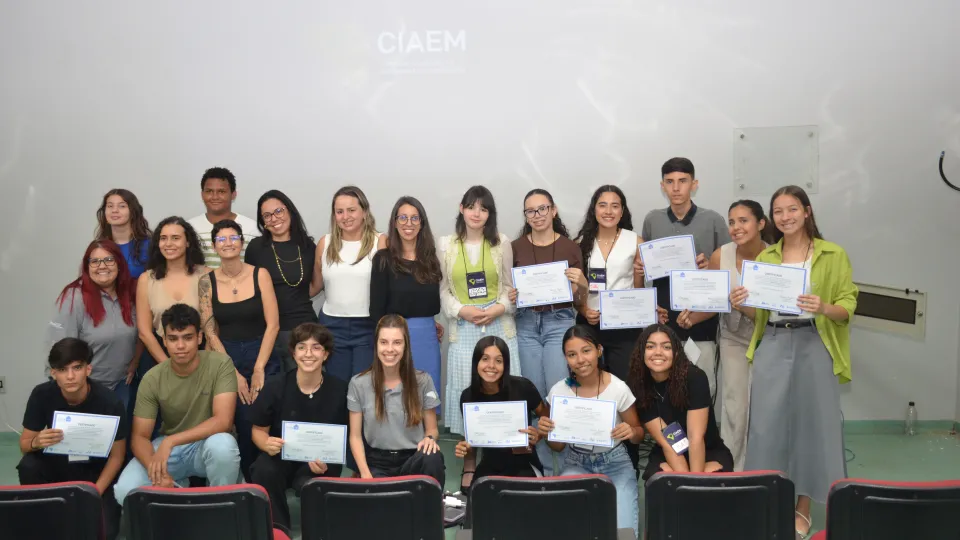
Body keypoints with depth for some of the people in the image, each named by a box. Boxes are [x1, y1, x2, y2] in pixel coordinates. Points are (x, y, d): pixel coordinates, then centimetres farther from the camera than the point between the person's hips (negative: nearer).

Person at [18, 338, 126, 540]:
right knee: (28, 466, -30)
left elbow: (116, 455, -13)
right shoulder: (41, 395, -17)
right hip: (56, 465, 3)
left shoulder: (109, 402, -23)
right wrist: (36, 442, -32)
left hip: (96, 471, -3)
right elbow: (24, 444, -8)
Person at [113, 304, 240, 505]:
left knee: (222, 443, -38)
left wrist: (170, 441, -33)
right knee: (125, 490, -23)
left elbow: (223, 421, -25)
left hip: (207, 444, -2)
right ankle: (178, 488, 8)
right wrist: (156, 470, -29)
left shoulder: (220, 363, -18)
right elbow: (139, 436, -9)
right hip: (167, 448, 2)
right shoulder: (152, 379, -10)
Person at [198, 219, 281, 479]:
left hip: (261, 357, 0)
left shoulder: (260, 275, -3)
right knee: (243, 425, -5)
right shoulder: (207, 281, 0)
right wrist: (233, 373, -6)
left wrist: (258, 369, -9)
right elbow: (210, 332, -1)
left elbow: (273, 324, -5)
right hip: (225, 359, 1)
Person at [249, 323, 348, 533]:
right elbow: (258, 429, 3)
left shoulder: (338, 389, -7)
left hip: (319, 460, -1)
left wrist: (327, 461, -19)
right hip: (281, 456, 1)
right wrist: (267, 444, -21)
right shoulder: (275, 386, -7)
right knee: (264, 470, -33)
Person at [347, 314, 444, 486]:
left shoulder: (423, 381, 1)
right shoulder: (359, 383, 0)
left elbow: (432, 429, 8)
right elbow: (355, 436, 2)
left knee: (432, 458, -33)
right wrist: (365, 474, -11)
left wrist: (429, 438, -17)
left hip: (414, 459, 1)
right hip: (377, 462, -1)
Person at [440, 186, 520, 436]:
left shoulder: (501, 242, 6)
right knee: (465, 386, 0)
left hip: (499, 325, 0)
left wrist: (501, 307, -10)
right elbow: (443, 289, 4)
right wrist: (461, 310, -12)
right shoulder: (446, 244, 6)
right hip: (463, 327, 0)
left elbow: (509, 285, 7)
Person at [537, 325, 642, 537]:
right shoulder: (559, 391, -10)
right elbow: (558, 447, 2)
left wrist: (631, 432, -24)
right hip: (576, 463, 1)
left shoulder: (619, 388, -15)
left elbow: (638, 435, 0)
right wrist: (547, 433, -21)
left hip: (615, 462, 0)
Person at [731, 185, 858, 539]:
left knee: (811, 421, 3)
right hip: (771, 346, 3)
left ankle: (802, 509, 18)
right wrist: (741, 305, -6)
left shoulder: (834, 255, 1)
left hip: (813, 346, -3)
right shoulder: (765, 257, 11)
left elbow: (848, 307, -3)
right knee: (767, 422, 2)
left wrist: (824, 307, -23)